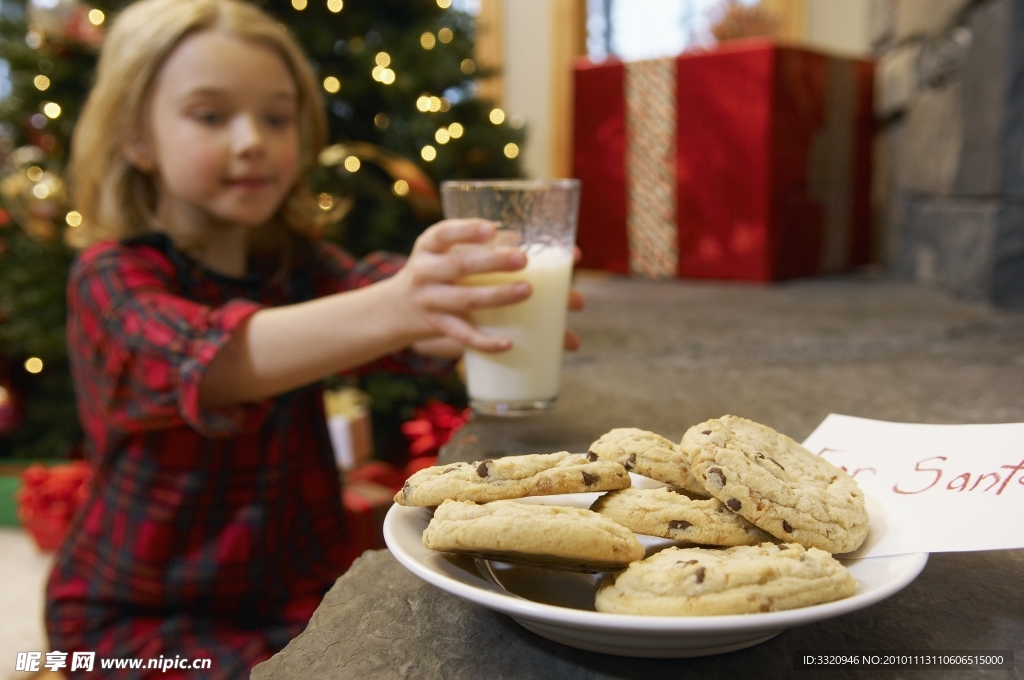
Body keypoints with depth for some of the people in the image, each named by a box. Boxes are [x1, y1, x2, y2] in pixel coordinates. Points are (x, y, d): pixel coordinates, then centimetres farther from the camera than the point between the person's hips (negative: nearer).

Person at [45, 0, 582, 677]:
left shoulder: (299, 263, 3)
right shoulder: (111, 277, -12)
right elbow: (206, 358, -34)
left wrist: (479, 297, -41)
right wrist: (388, 311, -52)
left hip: (302, 593, 4)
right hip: (143, 619, -4)